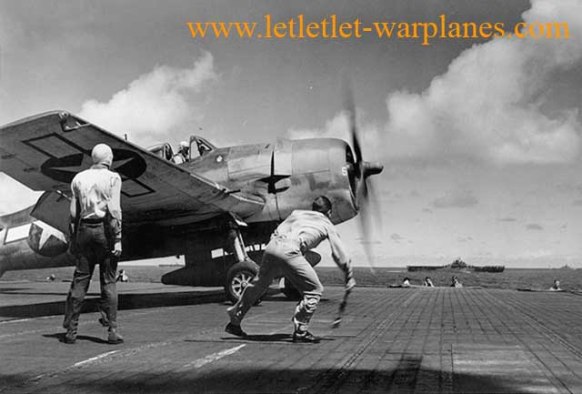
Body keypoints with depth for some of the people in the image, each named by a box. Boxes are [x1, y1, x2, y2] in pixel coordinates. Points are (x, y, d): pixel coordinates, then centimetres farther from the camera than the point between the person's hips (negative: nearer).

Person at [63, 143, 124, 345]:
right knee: (108, 281, 2)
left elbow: (74, 212, 10)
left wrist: (73, 240, 15)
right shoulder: (112, 178, -3)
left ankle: (71, 330, 7)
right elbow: (114, 211, -11)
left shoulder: (79, 178, 10)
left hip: (84, 229, 4)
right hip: (104, 230, -4)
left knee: (80, 280, 7)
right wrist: (118, 240, -11)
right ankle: (112, 330, 1)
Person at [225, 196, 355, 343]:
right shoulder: (327, 225, 21)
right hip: (289, 251, -6)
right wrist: (349, 277, 32)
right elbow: (340, 255, 21)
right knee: (314, 290, 7)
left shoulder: (297, 213, 32)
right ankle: (300, 332, 6)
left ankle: (234, 322, 34)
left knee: (257, 285, 22)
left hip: (272, 246, 6)